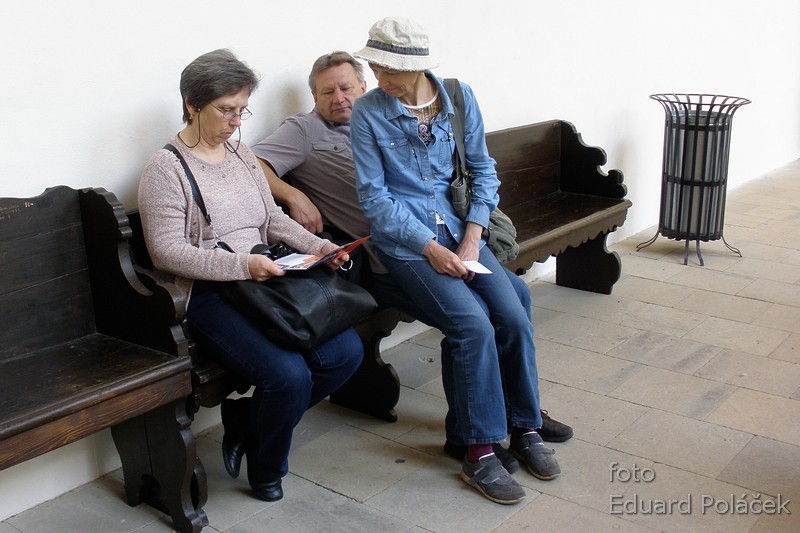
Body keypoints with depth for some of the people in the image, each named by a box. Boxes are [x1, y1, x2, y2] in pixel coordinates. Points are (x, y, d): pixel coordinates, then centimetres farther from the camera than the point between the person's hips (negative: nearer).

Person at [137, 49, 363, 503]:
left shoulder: (242, 154, 16)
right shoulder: (166, 168, -7)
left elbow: (273, 217, 18)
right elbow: (167, 251, -14)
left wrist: (317, 245, 0)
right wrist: (242, 264, -24)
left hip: (265, 281, 7)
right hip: (209, 294, -7)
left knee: (346, 352, -12)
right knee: (290, 375, -27)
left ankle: (246, 419, 9)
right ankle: (264, 468, 7)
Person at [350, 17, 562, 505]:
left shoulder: (460, 97, 3)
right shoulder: (368, 112, -5)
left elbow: (483, 169, 7)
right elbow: (374, 196, -8)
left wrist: (472, 237, -6)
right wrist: (431, 248, -16)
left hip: (460, 230, 4)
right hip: (404, 239, -3)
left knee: (515, 317, -15)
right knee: (473, 324, -23)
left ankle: (525, 428, 7)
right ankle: (480, 453, -9)